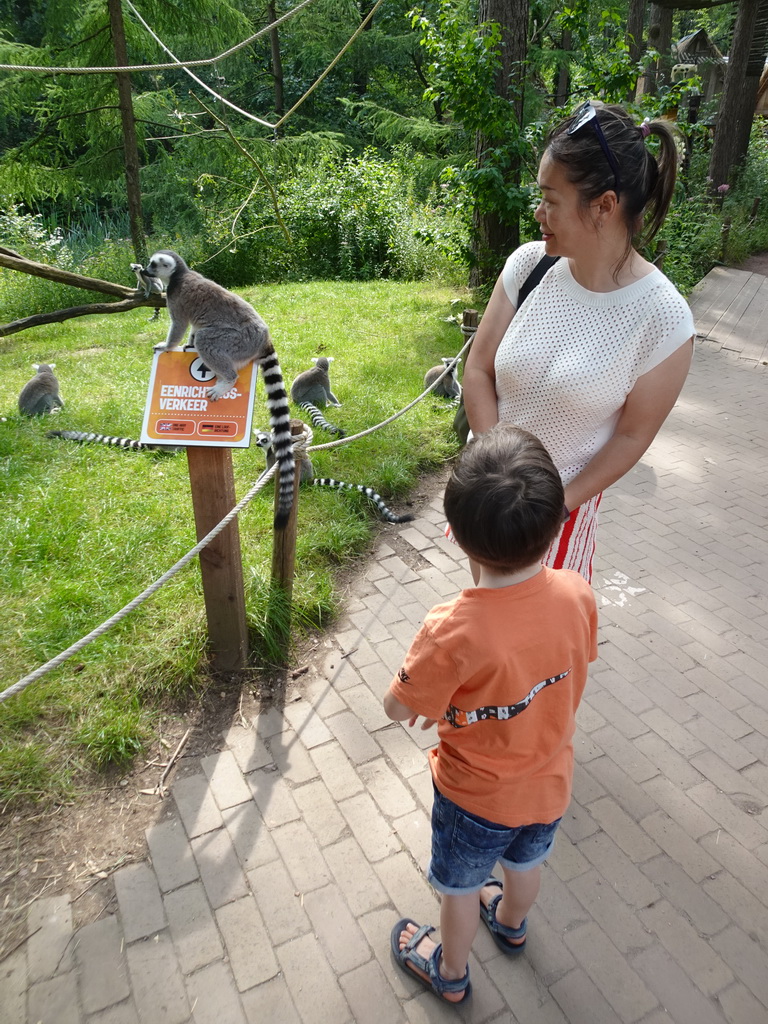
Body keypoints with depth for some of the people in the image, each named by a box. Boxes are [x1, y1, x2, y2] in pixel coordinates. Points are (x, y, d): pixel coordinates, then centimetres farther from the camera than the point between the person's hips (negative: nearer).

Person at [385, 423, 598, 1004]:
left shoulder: (455, 632, -40)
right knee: (526, 863, 34)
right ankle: (512, 924, 65)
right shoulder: (578, 595, -25)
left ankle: (451, 973, 54)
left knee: (460, 887, 26)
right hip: (550, 781, 5)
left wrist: (434, 692, -3)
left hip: (476, 797, -4)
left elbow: (399, 708, -24)